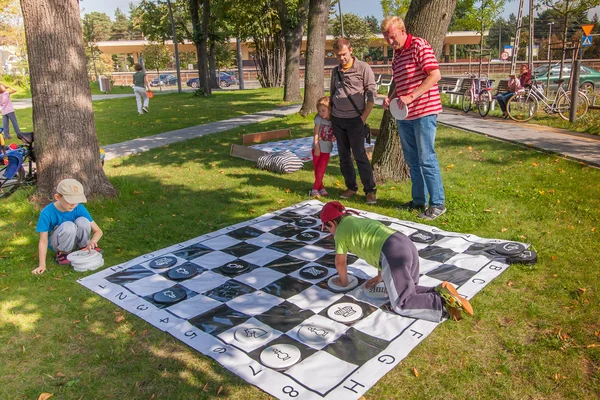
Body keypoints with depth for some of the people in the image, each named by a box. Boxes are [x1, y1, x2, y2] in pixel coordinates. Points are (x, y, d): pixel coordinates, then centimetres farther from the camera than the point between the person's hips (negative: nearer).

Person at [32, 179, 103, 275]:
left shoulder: (79, 208, -19)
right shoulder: (47, 213, -26)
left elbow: (98, 231, -19)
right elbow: (43, 241, -21)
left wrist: (92, 242, -41)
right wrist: (42, 265, -26)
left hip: (74, 240, 2)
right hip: (56, 244, -2)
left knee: (83, 221, -29)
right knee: (68, 226, -35)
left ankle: (84, 247, -5)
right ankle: (63, 253, -9)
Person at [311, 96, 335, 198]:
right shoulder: (319, 118, -9)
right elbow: (316, 134, -9)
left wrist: (334, 137, -12)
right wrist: (317, 147, -13)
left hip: (327, 149, 1)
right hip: (318, 148, -1)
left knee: (321, 170, 0)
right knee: (317, 169, 5)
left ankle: (315, 188, 10)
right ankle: (321, 187, 19)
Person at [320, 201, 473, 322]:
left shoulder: (341, 230, 10)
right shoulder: (358, 221, 33)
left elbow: (340, 262, 17)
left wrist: (343, 281, 35)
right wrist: (380, 276, 40)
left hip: (393, 253, -9)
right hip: (406, 243, 9)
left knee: (401, 305, -4)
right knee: (407, 290, 20)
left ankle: (443, 300, -17)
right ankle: (440, 292, -1)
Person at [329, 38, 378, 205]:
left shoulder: (363, 68, -5)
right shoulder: (335, 71, 12)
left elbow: (372, 94, -7)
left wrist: (364, 117, -11)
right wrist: (329, 114, 15)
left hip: (354, 119, -5)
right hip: (337, 119, 5)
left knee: (359, 155, -8)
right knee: (344, 156, 7)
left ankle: (370, 190, -1)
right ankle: (351, 187, 18)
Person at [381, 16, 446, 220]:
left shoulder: (419, 46, -8)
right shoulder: (396, 55, 16)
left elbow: (435, 75, -18)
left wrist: (411, 97, -25)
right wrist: (391, 98, 5)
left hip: (424, 112, -8)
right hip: (405, 116, 8)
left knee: (426, 159, -6)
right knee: (412, 161, 12)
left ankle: (438, 204, 4)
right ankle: (419, 200, 22)